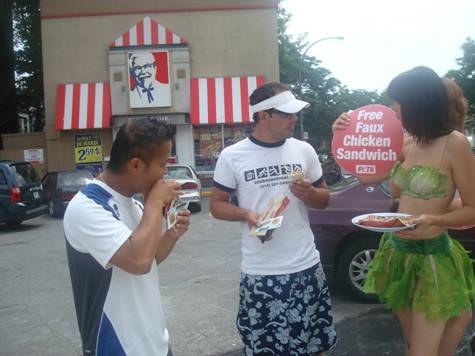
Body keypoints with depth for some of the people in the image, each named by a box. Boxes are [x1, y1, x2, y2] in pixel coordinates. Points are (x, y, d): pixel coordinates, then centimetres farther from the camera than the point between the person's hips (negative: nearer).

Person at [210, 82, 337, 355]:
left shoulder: (304, 150, 2)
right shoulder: (232, 156, -6)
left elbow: (324, 199, 11)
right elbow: (217, 204, 2)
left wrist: (309, 194, -12)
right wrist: (247, 214, -18)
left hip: (306, 266, 3)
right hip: (259, 273, -2)